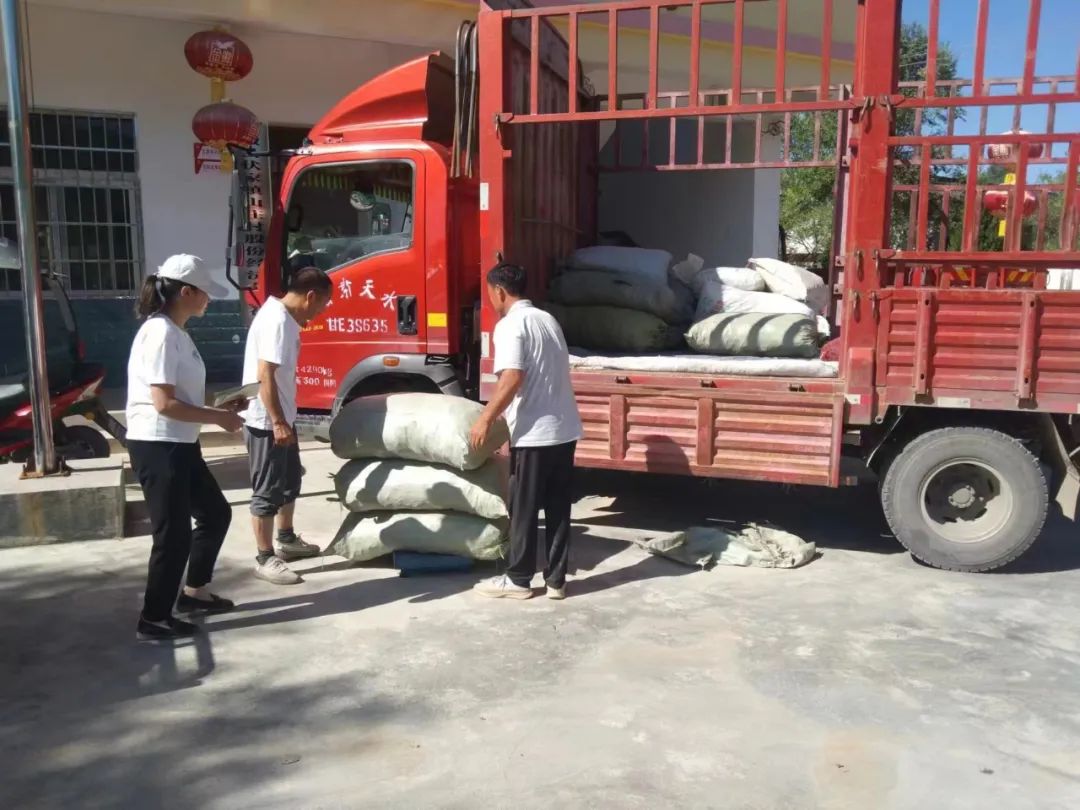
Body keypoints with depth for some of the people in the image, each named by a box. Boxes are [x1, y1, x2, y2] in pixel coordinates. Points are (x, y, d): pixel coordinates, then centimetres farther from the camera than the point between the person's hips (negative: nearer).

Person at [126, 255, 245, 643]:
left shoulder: (176, 333, 11)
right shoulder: (160, 334, -19)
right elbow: (164, 403, -23)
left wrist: (220, 406, 8)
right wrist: (218, 417, -15)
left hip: (180, 445, 10)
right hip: (157, 447, -10)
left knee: (216, 513, 19)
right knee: (173, 534, -1)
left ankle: (194, 592, 34)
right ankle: (154, 620, 14)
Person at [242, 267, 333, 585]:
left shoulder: (285, 317, 10)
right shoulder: (277, 320, -21)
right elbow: (265, 376, -26)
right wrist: (277, 422, -27)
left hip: (282, 417, 10)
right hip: (266, 421, -10)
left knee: (290, 480, 22)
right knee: (267, 491, -1)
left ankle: (286, 540, 38)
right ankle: (265, 559, 10)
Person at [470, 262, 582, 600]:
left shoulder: (510, 325, -10)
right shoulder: (547, 319, 15)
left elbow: (512, 379, -22)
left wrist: (486, 419, -13)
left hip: (535, 433, -8)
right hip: (564, 429, 8)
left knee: (524, 510, 4)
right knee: (558, 509, 11)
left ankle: (518, 580, 14)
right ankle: (556, 580, 17)